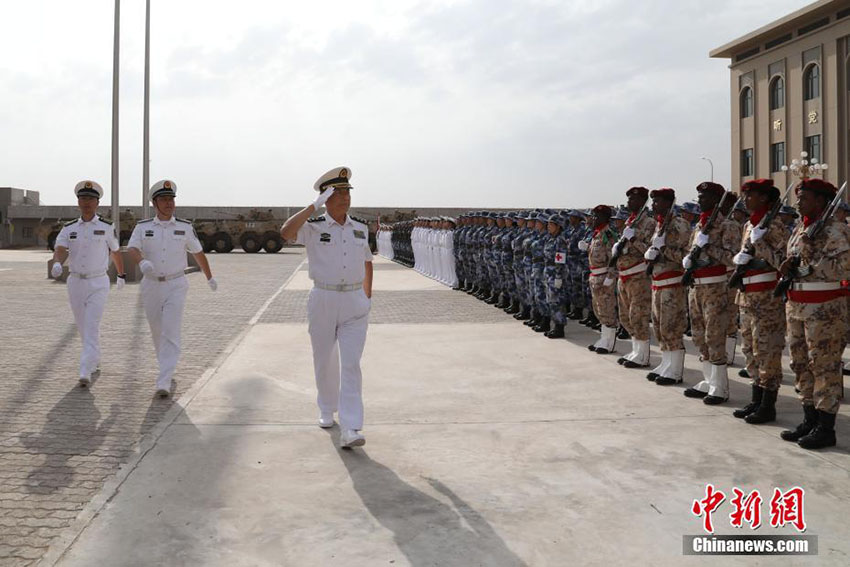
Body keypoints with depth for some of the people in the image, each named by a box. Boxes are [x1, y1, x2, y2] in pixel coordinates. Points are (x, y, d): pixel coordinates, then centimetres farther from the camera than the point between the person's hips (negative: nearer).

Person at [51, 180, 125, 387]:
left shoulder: (106, 228, -1)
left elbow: (115, 252, 11)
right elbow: (60, 249, -12)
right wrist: (57, 264, -34)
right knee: (83, 328, 14)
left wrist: (121, 275, 22)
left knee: (91, 328, -13)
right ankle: (95, 363, 34)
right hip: (75, 282, 4)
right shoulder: (69, 229, 4)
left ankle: (85, 373, -18)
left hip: (98, 284, -3)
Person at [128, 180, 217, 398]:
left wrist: (210, 278, 22)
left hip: (176, 285, -2)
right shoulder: (142, 227, 1)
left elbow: (198, 253, 12)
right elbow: (131, 249, -15)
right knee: (157, 333, 13)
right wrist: (142, 262, -37)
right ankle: (168, 372, 34)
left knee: (171, 333, -13)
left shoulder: (185, 227, 1)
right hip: (151, 286, 2)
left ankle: (164, 383, -16)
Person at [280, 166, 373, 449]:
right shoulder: (313, 228, -5)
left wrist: (367, 297, 17)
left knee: (351, 365, -8)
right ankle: (326, 411, 37)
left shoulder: (360, 229, 7)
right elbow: (286, 232, -27)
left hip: (354, 304, 2)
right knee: (325, 362, 12)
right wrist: (314, 205, -24)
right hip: (323, 301, -1)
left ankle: (350, 430, -12)